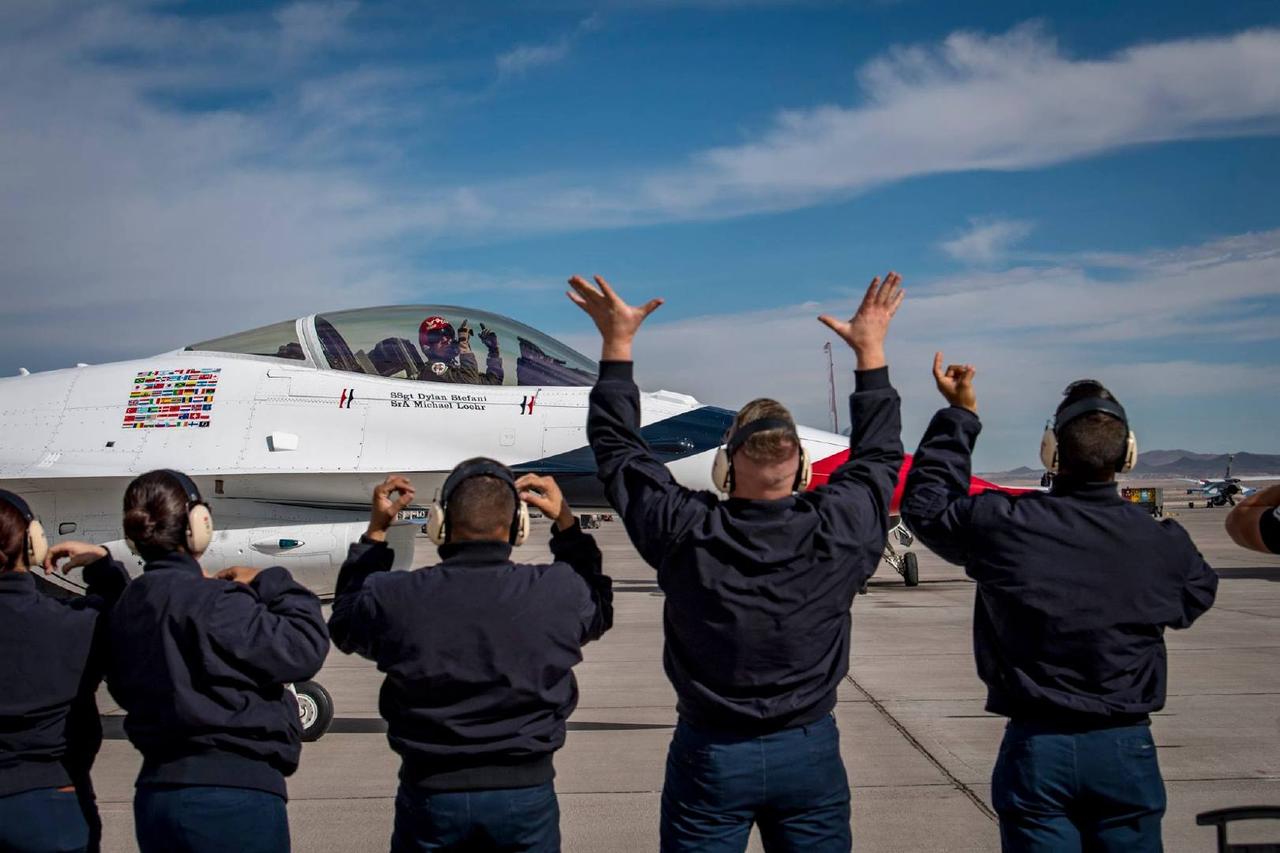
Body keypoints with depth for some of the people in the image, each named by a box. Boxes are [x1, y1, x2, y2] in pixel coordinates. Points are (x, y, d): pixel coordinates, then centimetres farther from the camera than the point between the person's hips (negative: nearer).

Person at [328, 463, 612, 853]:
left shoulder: (395, 596, -16)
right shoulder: (558, 591, -15)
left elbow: (345, 624, 9)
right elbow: (599, 609, 11)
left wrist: (375, 532, 11)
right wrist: (566, 524, 14)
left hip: (429, 791, 0)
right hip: (525, 792, 0)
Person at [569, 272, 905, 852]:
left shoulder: (686, 532, -15)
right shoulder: (837, 530, -13)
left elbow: (616, 447, -1)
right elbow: (879, 456, 7)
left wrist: (617, 342, 4)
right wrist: (871, 351, 15)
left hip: (709, 757, -1)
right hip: (810, 754, 1)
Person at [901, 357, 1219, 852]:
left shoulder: (1003, 525, -15)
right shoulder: (1165, 543, -10)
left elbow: (926, 505, 3)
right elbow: (1197, 597, 13)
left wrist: (958, 416, 9)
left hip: (1037, 746, -1)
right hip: (1126, 748, 1)